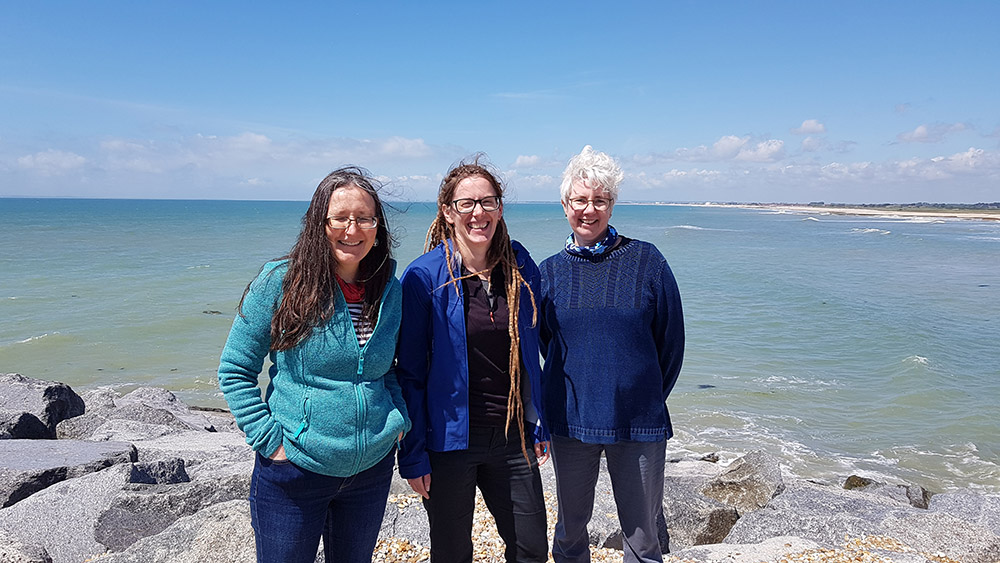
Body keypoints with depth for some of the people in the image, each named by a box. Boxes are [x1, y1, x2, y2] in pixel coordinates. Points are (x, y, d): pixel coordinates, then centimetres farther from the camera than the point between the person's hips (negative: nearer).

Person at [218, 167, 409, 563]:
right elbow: (234, 370, -6)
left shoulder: (391, 291, 1)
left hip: (373, 469, 4)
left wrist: (399, 420, 1)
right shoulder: (279, 282, -12)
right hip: (294, 471, -4)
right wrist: (269, 439, -13)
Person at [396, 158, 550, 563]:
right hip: (449, 439, -3)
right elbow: (410, 372, -9)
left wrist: (539, 425, 10)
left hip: (512, 438, 4)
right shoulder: (423, 277, -11)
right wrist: (412, 454, -10)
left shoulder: (522, 269, 1)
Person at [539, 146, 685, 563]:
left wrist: (646, 399, 5)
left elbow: (671, 340, 2)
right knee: (570, 529, 16)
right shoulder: (549, 272, 2)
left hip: (638, 422, -1)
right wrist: (579, 383, 7)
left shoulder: (645, 261, -4)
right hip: (570, 421, 2)